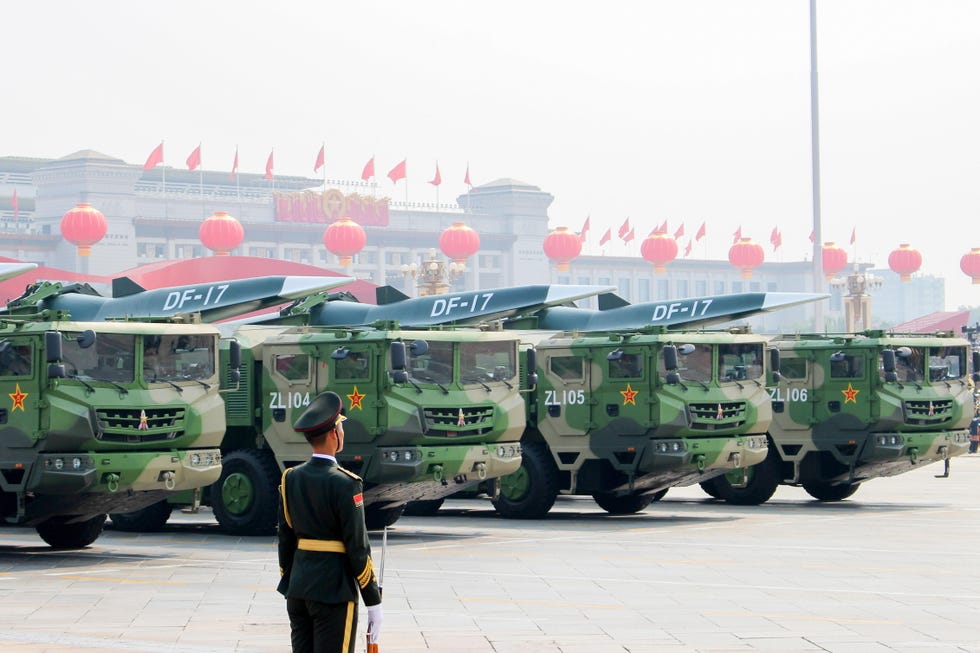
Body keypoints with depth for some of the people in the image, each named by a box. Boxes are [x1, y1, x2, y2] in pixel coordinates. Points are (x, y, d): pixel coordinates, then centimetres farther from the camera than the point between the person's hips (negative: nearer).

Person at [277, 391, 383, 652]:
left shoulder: (290, 478, 7)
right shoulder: (344, 484, -14)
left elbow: (285, 540, 11)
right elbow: (358, 547, -13)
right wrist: (373, 602, -8)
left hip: (298, 589, 7)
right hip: (334, 591, -7)